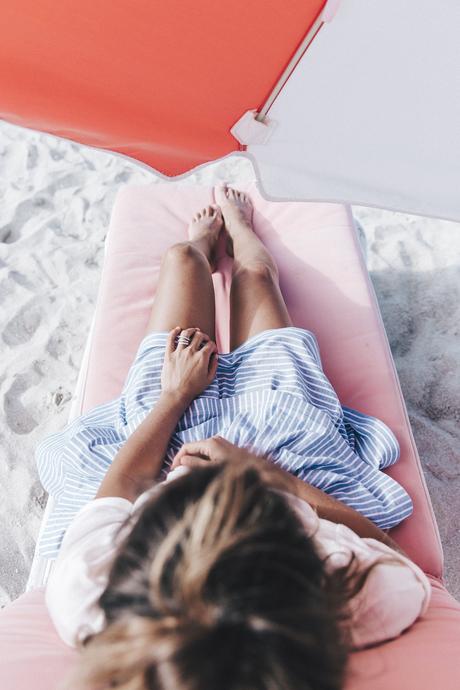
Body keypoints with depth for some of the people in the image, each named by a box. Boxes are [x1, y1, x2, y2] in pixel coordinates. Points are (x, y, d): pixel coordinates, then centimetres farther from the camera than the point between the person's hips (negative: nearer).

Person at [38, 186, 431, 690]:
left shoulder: (82, 599, -40)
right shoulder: (358, 604, -43)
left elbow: (117, 488, -20)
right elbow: (385, 548, -19)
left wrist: (175, 395, -5)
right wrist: (266, 474, -31)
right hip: (280, 428, 1)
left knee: (182, 256, 20)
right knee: (255, 272, 22)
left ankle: (207, 235, 62)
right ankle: (235, 224, 63)